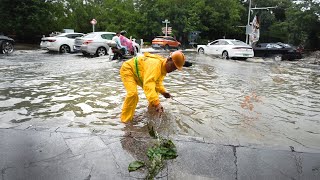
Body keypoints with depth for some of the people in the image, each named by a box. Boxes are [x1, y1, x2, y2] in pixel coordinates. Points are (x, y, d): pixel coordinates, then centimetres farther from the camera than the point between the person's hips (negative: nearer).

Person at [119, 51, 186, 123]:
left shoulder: (163, 66, -6)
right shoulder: (155, 64, -38)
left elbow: (157, 82, 3)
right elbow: (148, 85, -50)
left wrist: (163, 91, -15)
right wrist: (156, 103, -58)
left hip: (139, 74, 9)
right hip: (128, 69, -9)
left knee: (154, 90, 8)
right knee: (133, 93, -28)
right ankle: (125, 120, -13)